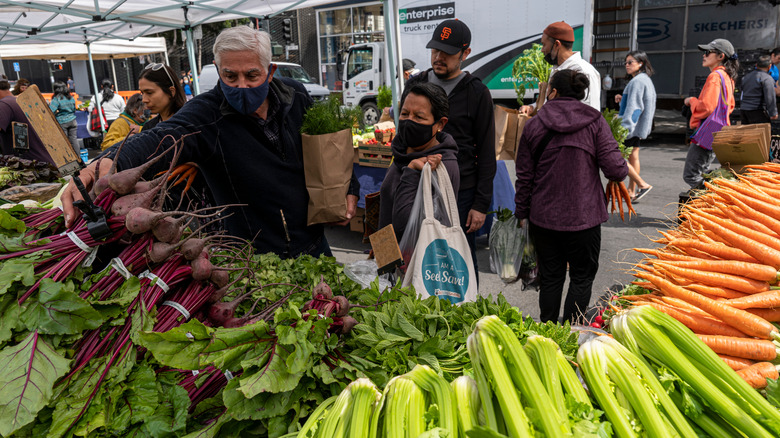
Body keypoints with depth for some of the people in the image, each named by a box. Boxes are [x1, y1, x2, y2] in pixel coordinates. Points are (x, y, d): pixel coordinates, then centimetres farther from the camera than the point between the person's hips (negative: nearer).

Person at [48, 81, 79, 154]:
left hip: (62, 122, -5)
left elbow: (51, 111, -19)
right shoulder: (71, 98, 6)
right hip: (72, 121, 5)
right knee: (73, 138, 10)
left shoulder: (56, 99, -13)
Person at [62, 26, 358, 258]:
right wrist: (109, 162, -55)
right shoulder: (206, 114, -16)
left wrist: (349, 189, 1)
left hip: (314, 244, 4)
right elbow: (163, 138, -36)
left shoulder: (296, 96, -3)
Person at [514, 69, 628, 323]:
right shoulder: (595, 123, -5)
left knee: (550, 277, 15)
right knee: (582, 277, 14)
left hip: (543, 217, 2)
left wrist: (522, 213, 12)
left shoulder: (533, 125, -1)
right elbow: (616, 170, -12)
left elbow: (524, 176, 2)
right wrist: (623, 169, 12)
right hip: (583, 217, -2)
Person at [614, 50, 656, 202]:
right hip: (639, 126, 10)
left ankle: (642, 185, -6)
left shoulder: (637, 81, -16)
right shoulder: (646, 80, 16)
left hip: (632, 125, -10)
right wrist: (622, 99, 9)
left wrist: (624, 127, -25)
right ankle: (631, 192, 16)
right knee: (633, 157, 11)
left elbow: (633, 107, -22)